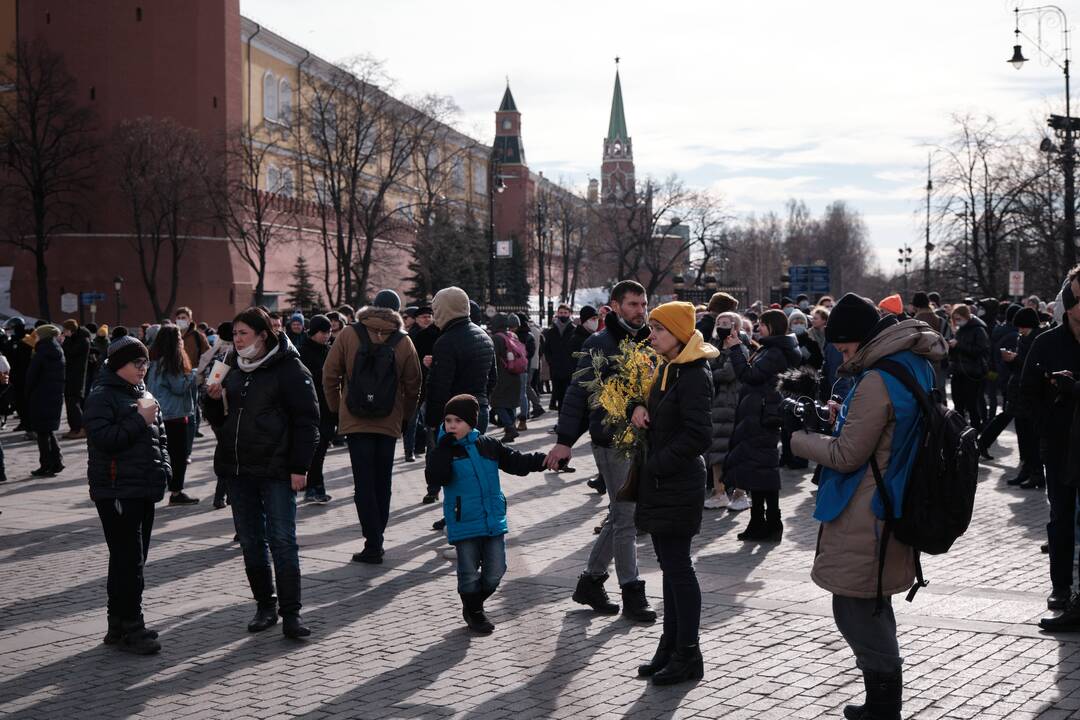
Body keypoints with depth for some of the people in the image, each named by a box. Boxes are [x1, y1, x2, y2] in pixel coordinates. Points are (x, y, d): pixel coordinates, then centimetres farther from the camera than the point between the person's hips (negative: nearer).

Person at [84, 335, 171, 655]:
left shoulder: (144, 396, 18)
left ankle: (118, 626, 19)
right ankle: (130, 628, -5)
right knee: (128, 560, -10)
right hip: (116, 492, -8)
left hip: (144, 490, 8)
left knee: (132, 560, 11)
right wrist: (139, 420, -17)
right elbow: (103, 438, -20)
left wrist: (164, 467, 11)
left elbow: (159, 438, 26)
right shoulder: (102, 397, -7)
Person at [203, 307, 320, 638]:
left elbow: (306, 420, -8)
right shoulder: (232, 371, 14)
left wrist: (299, 467, -13)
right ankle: (265, 605, 20)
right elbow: (220, 421, 21)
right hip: (238, 470, 7)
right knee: (251, 542, 10)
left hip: (276, 471, -6)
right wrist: (213, 399, 0)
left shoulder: (289, 369, -6)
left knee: (282, 541, -6)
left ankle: (291, 613, -2)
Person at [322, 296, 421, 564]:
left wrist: (337, 407, 11)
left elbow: (330, 374, -2)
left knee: (364, 484, 0)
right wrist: (404, 415, 17)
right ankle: (377, 540, 17)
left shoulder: (349, 334, -4)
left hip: (355, 421, -2)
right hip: (389, 423, 2)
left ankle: (373, 545, -6)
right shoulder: (404, 342, -2)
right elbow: (413, 385, 2)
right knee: (383, 483, 13)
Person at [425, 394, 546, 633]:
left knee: (495, 571, 7)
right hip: (464, 524, -3)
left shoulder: (488, 445, 4)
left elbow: (515, 461, 11)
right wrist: (445, 448, -22)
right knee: (469, 572, 3)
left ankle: (475, 603, 31)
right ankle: (473, 612, 24)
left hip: (493, 521, 3)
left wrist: (542, 460, -2)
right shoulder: (442, 451, -4)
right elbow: (434, 477, -20)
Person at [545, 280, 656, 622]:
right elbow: (578, 393, -12)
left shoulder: (646, 343, 11)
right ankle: (632, 592, 6)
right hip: (612, 441, -7)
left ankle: (590, 581, 25)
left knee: (620, 516, 13)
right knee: (626, 517, -3)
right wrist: (565, 440, -17)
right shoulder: (600, 344, -9)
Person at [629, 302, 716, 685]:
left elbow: (698, 435, -22)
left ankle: (688, 656, 6)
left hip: (679, 484, -9)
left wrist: (658, 464, -17)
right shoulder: (666, 369, 12)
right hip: (659, 482, 9)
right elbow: (653, 411, 22)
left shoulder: (694, 375, -16)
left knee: (677, 566, -3)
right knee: (670, 565, 14)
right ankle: (670, 646, 22)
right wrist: (637, 409, -1)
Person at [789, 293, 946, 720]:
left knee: (856, 613, -1)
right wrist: (845, 416, 9)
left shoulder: (877, 381, -22)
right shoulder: (915, 365, 8)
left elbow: (847, 456, -18)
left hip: (864, 520, -10)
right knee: (873, 611, 20)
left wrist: (799, 440, -4)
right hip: (892, 507, 10)